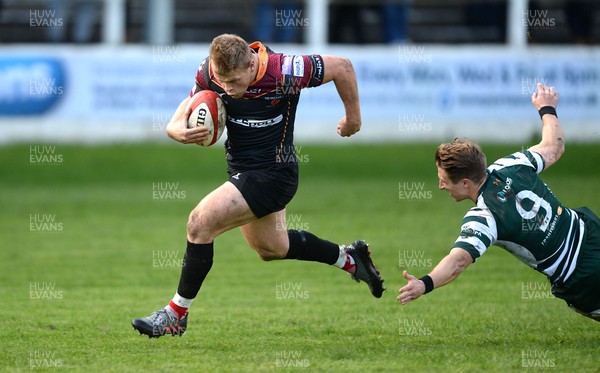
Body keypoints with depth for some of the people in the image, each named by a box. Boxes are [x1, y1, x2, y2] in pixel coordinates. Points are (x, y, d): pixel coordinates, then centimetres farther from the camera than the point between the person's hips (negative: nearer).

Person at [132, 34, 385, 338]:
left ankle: (177, 313, -4)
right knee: (272, 248, 25)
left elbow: (342, 66, -15)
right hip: (242, 170, 7)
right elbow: (186, 110, -3)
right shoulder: (209, 73, -13)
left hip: (272, 173, -7)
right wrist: (180, 130, -28)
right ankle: (349, 258, 46)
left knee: (201, 222, -19)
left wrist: (353, 117, -2)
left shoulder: (283, 73, -27)